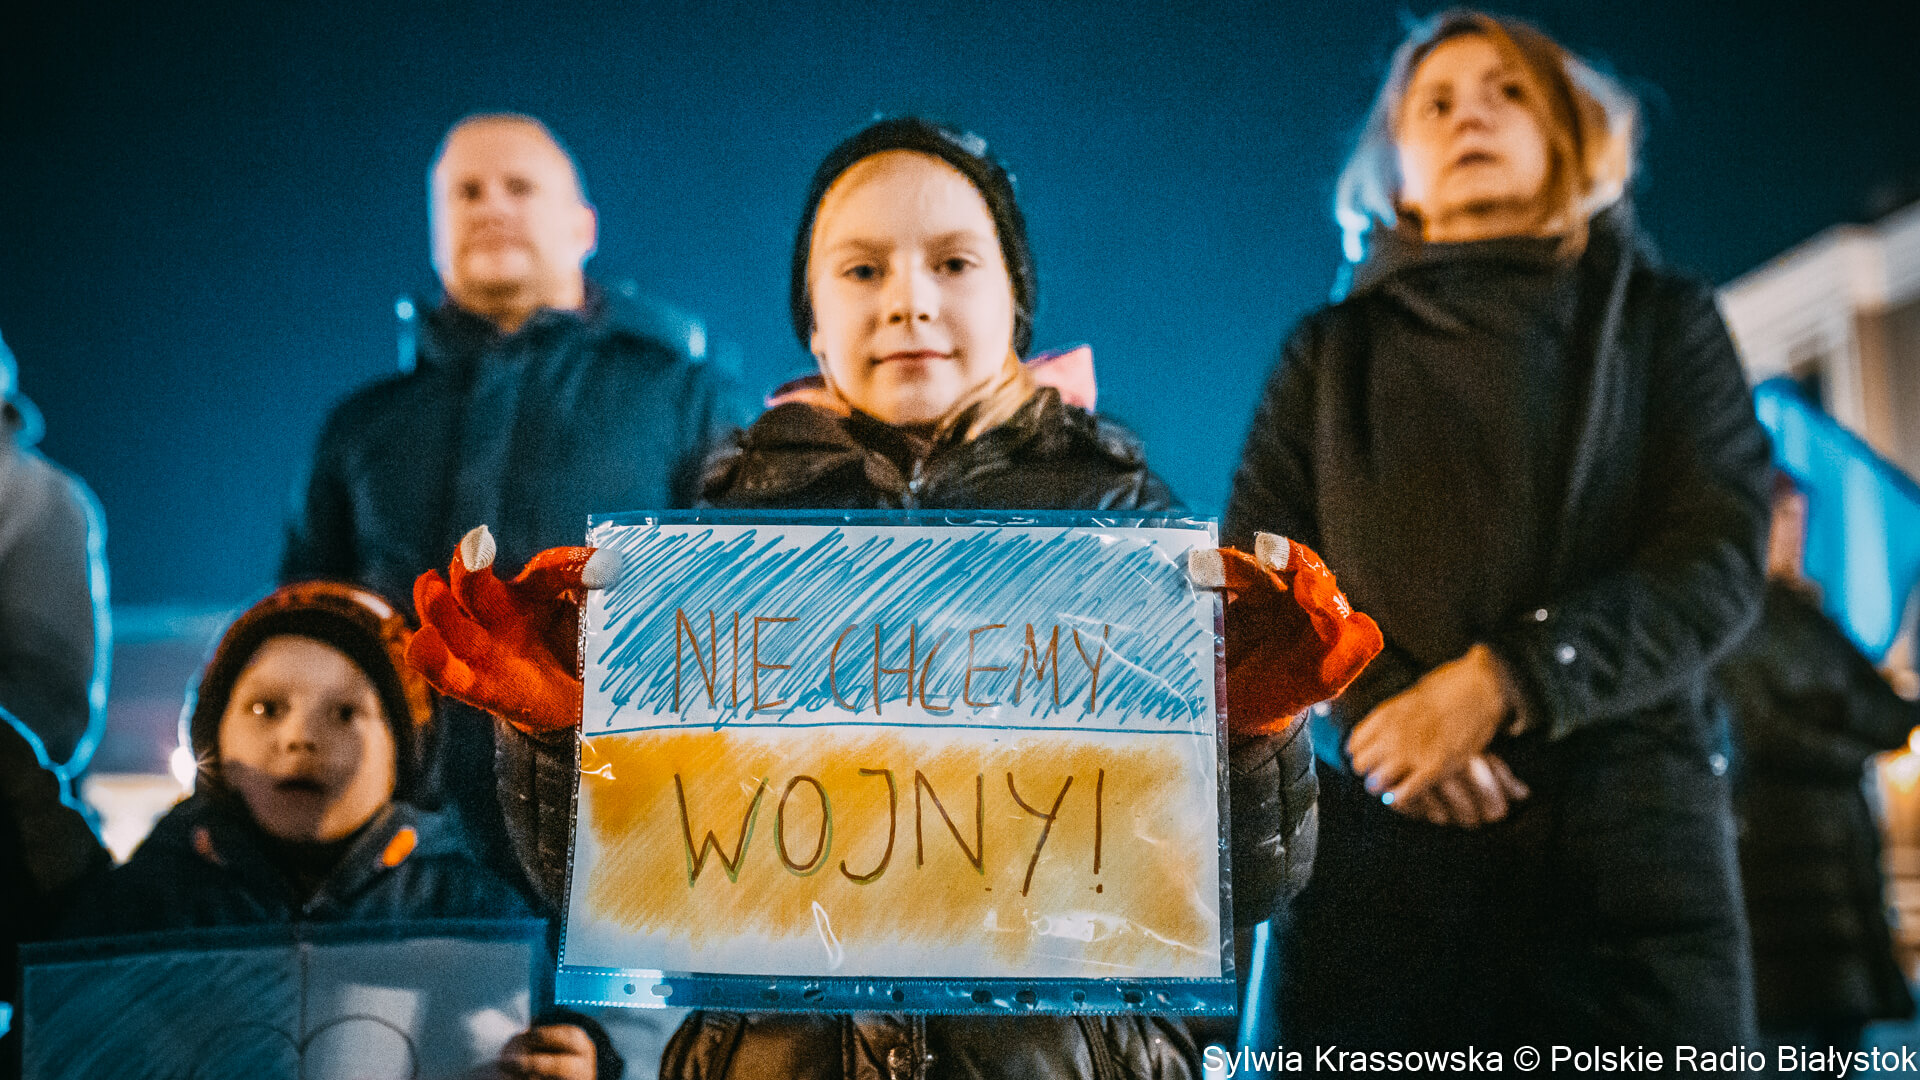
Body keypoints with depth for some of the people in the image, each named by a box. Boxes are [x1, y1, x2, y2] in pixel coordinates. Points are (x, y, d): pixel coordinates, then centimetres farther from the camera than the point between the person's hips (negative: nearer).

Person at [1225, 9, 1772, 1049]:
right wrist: (1378, 705, -11)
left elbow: (1718, 558, 2)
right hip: (1376, 830, 1)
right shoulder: (1333, 351, 19)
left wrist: (1500, 682, -12)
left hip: (1622, 822, 0)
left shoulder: (1661, 320, 16)